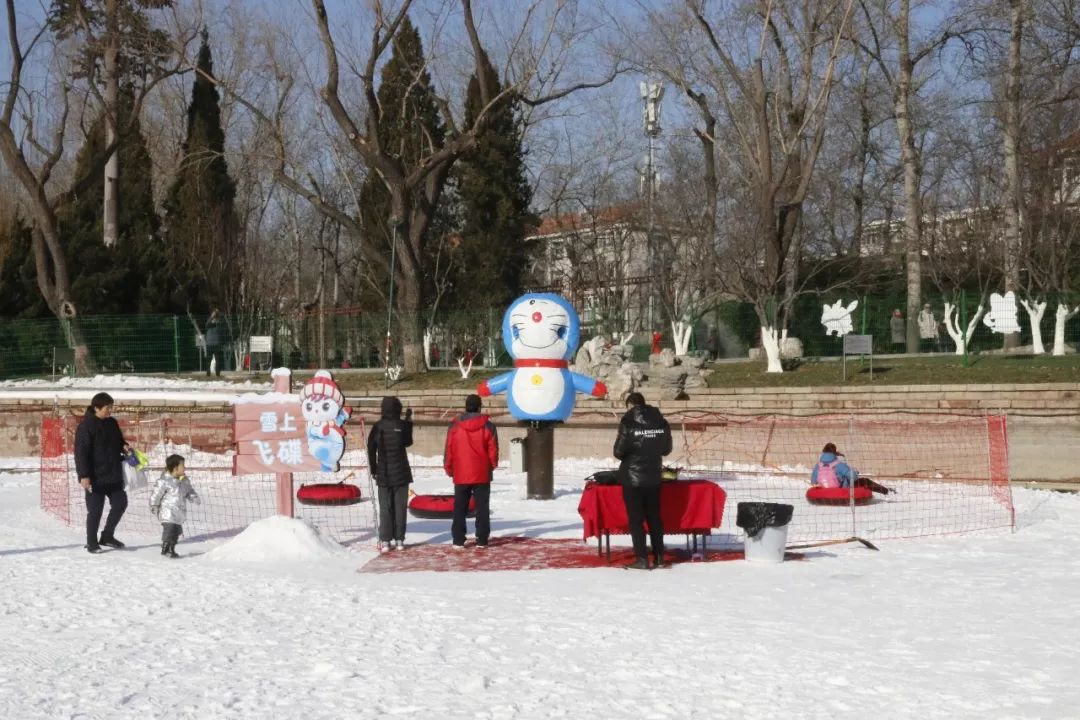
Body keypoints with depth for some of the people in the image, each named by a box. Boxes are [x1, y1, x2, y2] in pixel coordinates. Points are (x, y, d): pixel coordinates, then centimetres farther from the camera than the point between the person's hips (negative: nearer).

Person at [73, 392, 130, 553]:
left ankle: (107, 536, 23)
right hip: (95, 477, -7)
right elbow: (81, 452, -15)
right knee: (95, 510, 0)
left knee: (120, 503, 7)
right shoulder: (86, 425, -13)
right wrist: (84, 475, -20)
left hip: (114, 475, 7)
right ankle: (92, 542, 15)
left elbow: (118, 441, 23)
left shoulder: (112, 423, 9)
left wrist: (124, 447, -1)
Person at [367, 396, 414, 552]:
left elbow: (371, 450, -2)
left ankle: (385, 541, 1)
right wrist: (409, 421, 14)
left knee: (385, 508, 5)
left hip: (383, 474, 1)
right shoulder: (402, 425, -9)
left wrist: (373, 470, 9)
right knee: (400, 506, 6)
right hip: (401, 473, -1)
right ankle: (399, 540, 5)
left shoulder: (378, 427, -6)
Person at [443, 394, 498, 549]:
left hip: (461, 475, 1)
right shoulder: (487, 426, -5)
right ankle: (482, 540, 3)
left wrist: (449, 469, 12)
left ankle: (458, 540, 5)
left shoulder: (454, 426, -3)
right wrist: (492, 465, 15)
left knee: (460, 508, 7)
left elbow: (448, 450, 0)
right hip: (482, 475, -1)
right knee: (482, 508, 6)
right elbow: (493, 449, -3)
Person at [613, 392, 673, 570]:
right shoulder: (661, 422, 1)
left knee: (636, 519, 1)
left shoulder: (628, 422, -13)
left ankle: (642, 559, -1)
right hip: (653, 476, 5)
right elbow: (667, 449, 8)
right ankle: (659, 557, 16)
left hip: (632, 477, -5)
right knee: (654, 517, 14)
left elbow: (619, 451, -13)